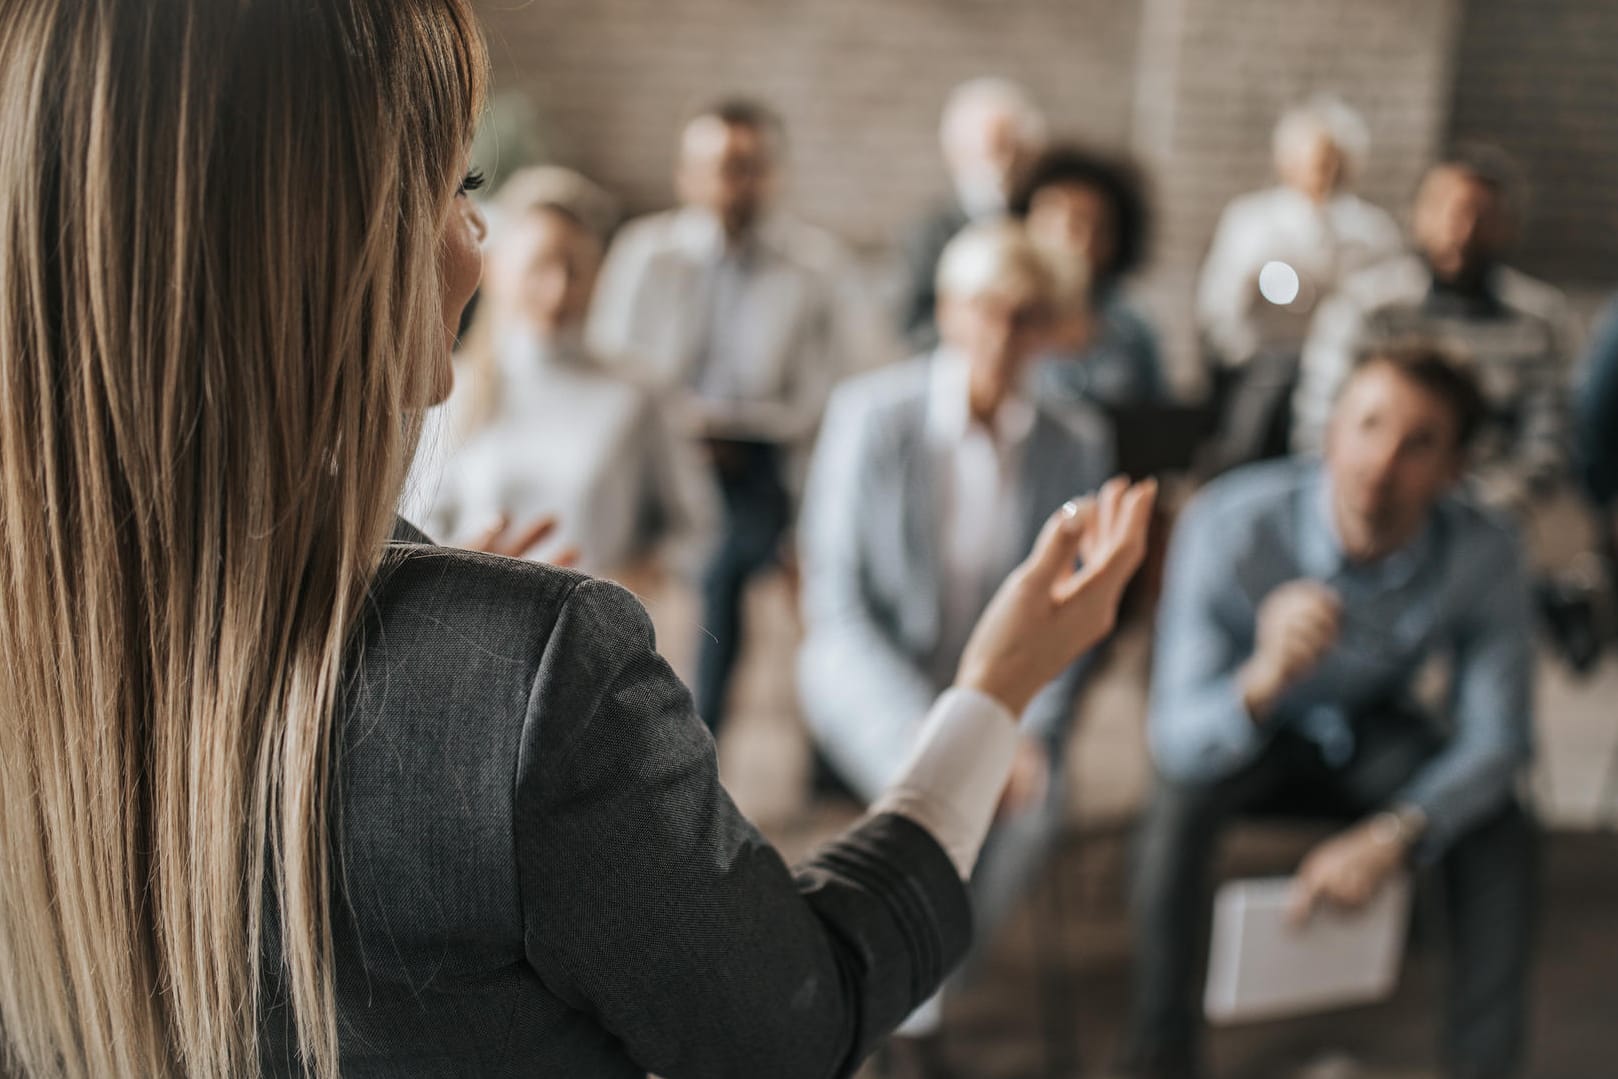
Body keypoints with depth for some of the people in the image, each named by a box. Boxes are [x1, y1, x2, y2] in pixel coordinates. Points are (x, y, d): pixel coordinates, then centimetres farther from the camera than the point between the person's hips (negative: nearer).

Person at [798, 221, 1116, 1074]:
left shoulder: (1079, 442, -2)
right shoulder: (870, 414, -11)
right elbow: (835, 603, -12)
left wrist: (1031, 733, -12)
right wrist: (930, 731, -22)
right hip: (872, 675, -3)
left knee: (1033, 800, -23)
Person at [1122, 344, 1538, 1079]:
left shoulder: (1484, 556, -25)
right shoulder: (1230, 525, -33)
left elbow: (1497, 737, -14)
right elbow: (1174, 741, -35)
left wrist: (1395, 834, -30)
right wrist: (1262, 681, -57)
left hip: (1373, 730, 3)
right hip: (1240, 722, -2)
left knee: (1501, 827, -23)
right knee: (1178, 805, -33)